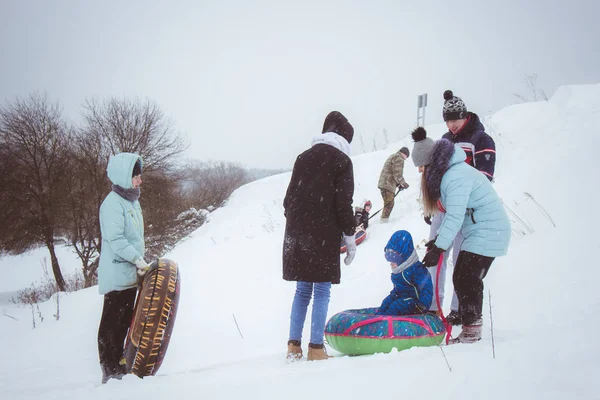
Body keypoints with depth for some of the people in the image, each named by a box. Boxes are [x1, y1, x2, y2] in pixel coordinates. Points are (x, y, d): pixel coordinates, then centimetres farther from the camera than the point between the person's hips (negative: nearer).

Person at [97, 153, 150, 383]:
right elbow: (116, 240, -22)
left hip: (130, 275, 10)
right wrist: (138, 259, -20)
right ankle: (110, 371, -1)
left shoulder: (133, 202, 15)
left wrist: (140, 263, 16)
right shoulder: (113, 204, -15)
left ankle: (118, 365, 26)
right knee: (112, 323, -5)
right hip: (116, 275, -10)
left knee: (124, 321, 16)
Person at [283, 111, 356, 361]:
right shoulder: (341, 160, -2)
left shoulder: (304, 157, 14)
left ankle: (294, 345, 12)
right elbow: (343, 203, -8)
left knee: (302, 290, 13)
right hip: (324, 235, -5)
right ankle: (315, 348, -1)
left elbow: (289, 197, 14)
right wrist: (350, 236, -1)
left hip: (297, 234, 6)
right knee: (321, 292, 0)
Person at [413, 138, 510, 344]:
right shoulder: (449, 173, 10)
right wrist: (438, 240, 7)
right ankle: (471, 326, 20)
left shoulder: (456, 177, -23)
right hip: (477, 234, 10)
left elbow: (455, 217, -28)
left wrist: (438, 249, -27)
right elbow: (451, 214, 12)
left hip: (488, 233, -10)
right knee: (462, 279, 12)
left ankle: (471, 331, -1)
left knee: (466, 280, -9)